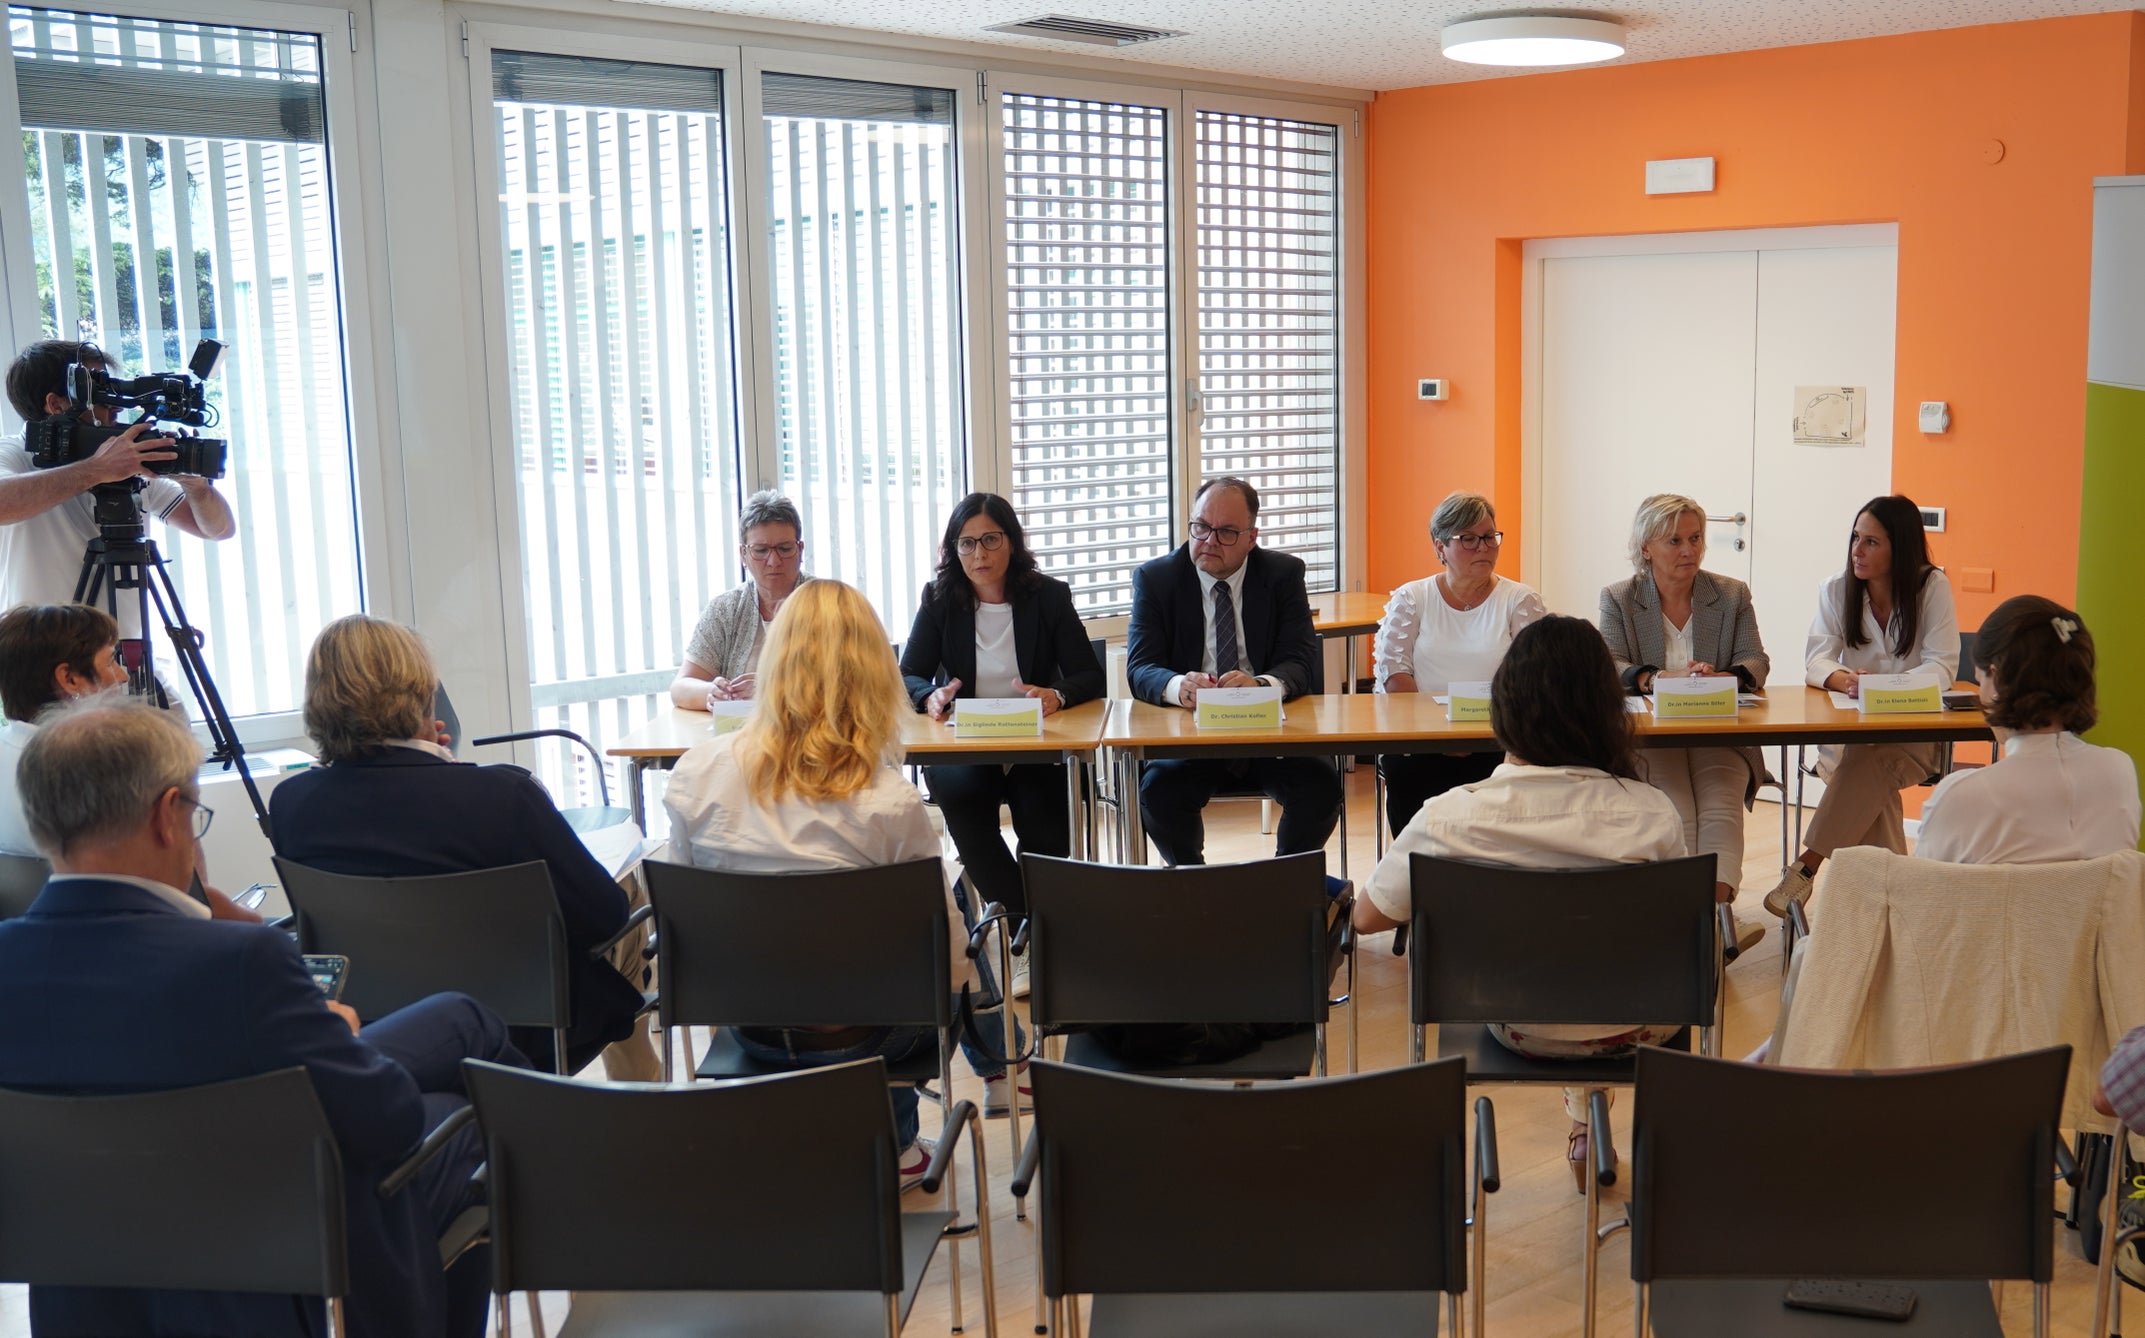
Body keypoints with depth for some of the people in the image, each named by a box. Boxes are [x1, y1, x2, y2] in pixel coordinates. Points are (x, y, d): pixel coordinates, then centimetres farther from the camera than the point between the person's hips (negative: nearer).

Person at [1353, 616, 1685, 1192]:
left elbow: (1367, 918, -10)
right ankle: (1589, 1128, 46)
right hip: (1626, 1031, 0)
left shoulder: (1449, 817, -25)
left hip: (1518, 1029, 1)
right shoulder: (1652, 814, -24)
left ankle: (1585, 1125, 51)